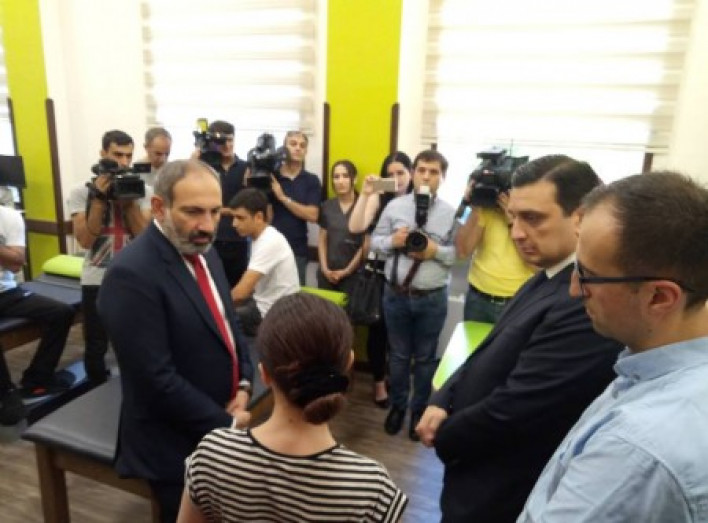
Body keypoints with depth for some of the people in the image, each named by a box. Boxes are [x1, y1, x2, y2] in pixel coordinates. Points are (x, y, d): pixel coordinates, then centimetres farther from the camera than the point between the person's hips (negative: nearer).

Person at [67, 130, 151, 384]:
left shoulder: (142, 191, 2)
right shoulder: (81, 192, -1)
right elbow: (85, 240, -11)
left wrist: (129, 199, -15)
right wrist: (99, 198, -15)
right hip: (97, 281, 0)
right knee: (96, 347, 11)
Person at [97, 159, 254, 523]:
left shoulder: (203, 252, 2)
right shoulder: (132, 274, -25)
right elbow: (158, 380, -26)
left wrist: (243, 384, -3)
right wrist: (226, 423, -16)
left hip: (220, 430, 7)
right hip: (175, 444, -7)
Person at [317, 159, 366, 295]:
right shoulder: (327, 206, 7)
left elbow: (366, 245, -6)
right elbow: (322, 240, 10)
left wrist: (347, 271, -5)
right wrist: (324, 268, 0)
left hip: (353, 273, -4)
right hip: (327, 274, 4)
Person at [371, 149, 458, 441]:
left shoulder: (450, 213, -4)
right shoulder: (394, 206, 0)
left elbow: (460, 253, -5)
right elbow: (375, 241, 4)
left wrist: (436, 251, -21)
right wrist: (392, 241, -16)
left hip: (432, 298, -1)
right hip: (396, 294, 1)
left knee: (425, 357, 15)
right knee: (399, 355, 17)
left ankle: (420, 411, 35)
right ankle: (397, 405, 38)